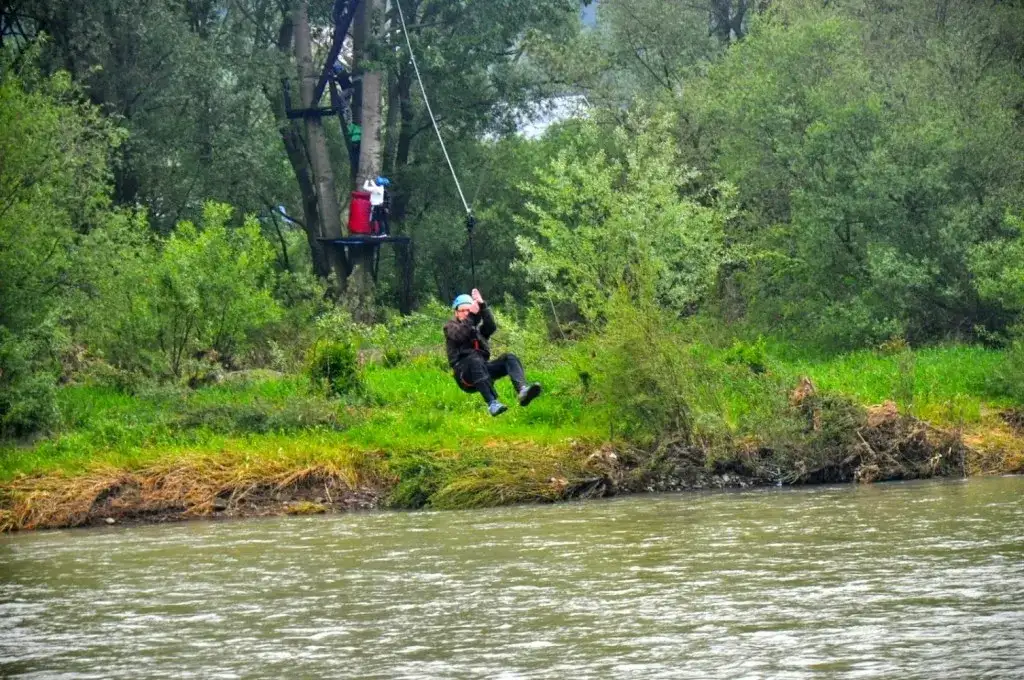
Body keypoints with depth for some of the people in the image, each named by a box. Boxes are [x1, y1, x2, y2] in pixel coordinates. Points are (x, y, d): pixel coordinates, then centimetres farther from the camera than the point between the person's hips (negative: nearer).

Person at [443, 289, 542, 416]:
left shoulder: (478, 328, 26)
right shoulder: (450, 327, 15)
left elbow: (491, 327, 2)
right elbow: (460, 335, -9)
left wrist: (482, 306, -8)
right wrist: (472, 316, -15)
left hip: (482, 370, 5)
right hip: (463, 371, -5)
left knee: (510, 358, -17)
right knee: (475, 360, -37)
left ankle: (522, 391, -47)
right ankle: (492, 403, -55)